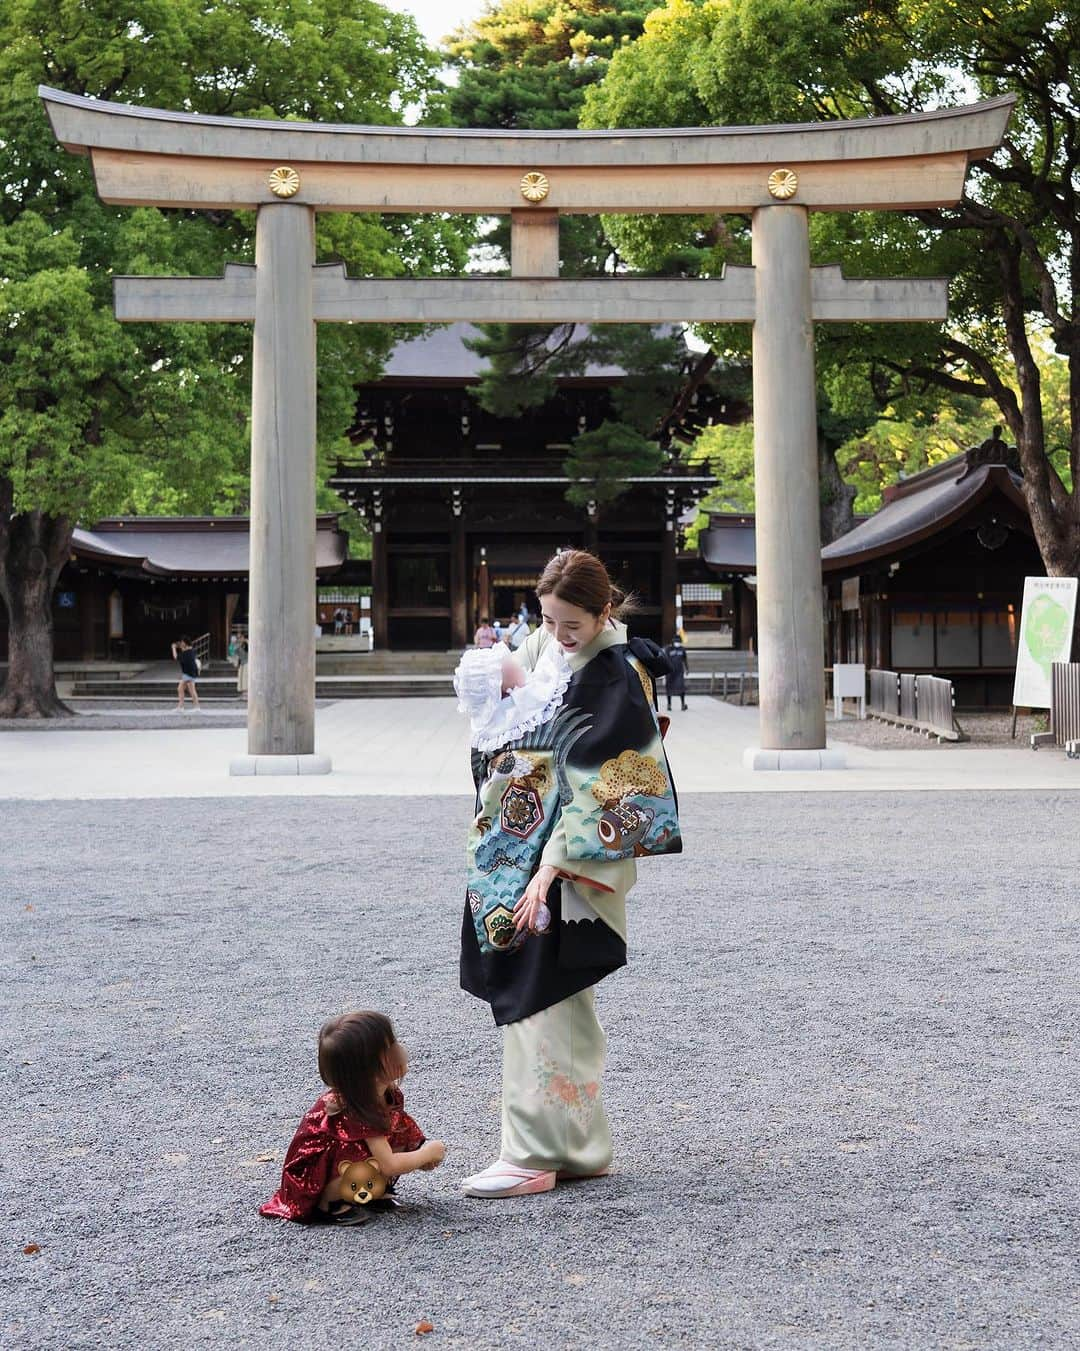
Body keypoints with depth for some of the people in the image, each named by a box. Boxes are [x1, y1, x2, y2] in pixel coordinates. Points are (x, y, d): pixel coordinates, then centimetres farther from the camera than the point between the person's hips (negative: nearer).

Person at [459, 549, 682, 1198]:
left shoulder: (618, 681, -14)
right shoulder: (541, 648, 9)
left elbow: (596, 791, -19)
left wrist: (549, 870, -24)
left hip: (571, 868, -8)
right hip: (520, 854, 8)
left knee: (540, 1001, -7)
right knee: (564, 1005, 13)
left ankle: (533, 1156, 1)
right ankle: (583, 1149, 22)